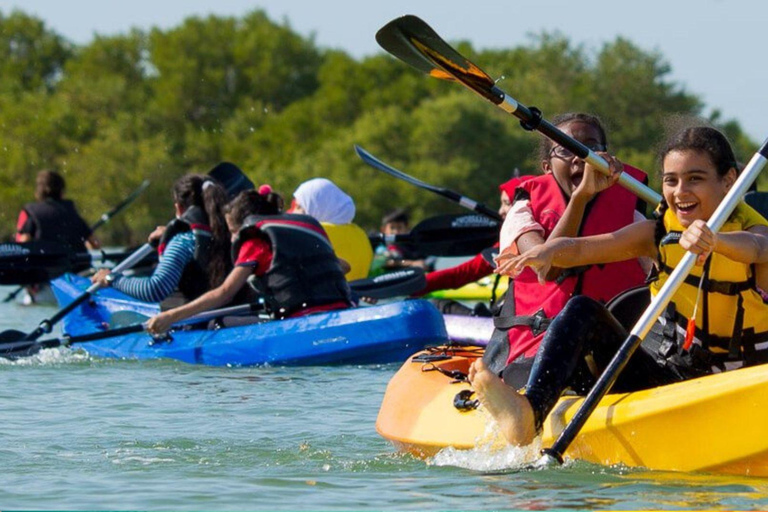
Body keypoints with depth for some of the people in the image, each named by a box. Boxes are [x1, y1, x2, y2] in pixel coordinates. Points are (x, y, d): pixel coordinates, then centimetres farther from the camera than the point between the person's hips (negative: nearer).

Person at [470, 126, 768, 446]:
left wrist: (713, 240, -57)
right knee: (583, 312, -19)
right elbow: (580, 249, -7)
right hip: (660, 372, 4)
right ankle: (530, 413, -40)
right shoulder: (658, 234, 5)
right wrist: (548, 250, -31)